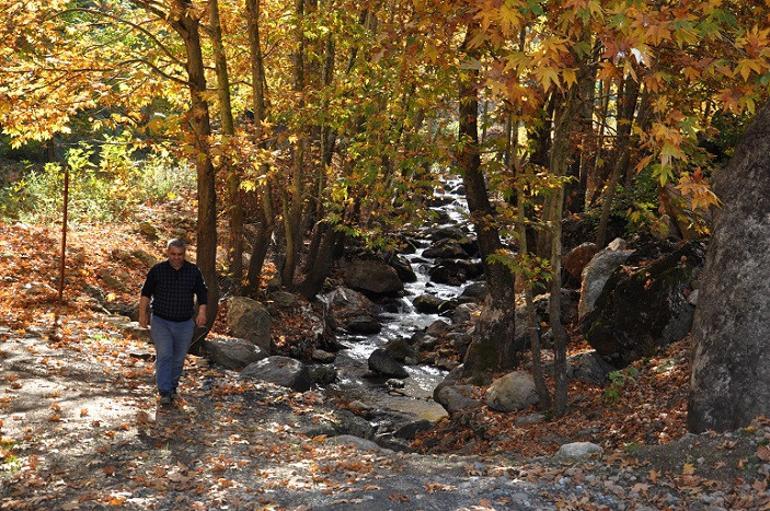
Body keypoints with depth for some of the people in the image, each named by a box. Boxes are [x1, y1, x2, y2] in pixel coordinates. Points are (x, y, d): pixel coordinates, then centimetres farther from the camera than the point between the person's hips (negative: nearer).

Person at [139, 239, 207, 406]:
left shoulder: (193, 271, 0)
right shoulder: (157, 270, -4)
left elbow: (202, 293, 8)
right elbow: (146, 293, 5)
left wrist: (202, 312, -3)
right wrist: (142, 314, 3)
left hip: (185, 324, 2)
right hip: (161, 322, -2)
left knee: (178, 358, 10)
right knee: (164, 356, -14)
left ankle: (173, 387, 29)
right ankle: (165, 392, -14)